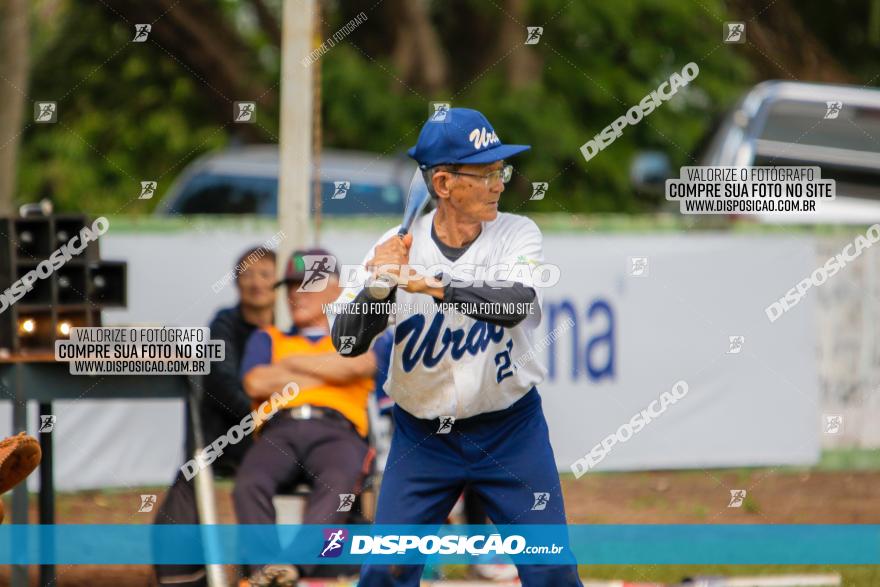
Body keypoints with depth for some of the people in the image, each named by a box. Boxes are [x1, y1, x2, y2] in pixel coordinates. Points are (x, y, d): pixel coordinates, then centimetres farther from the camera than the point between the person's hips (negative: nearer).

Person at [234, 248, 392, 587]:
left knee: (337, 484, -39)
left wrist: (293, 363, 12)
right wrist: (327, 371, 12)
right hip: (278, 431, 2)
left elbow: (356, 365, 1)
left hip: (338, 433, -2)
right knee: (249, 484, -34)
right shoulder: (268, 339, 33)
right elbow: (256, 384, 11)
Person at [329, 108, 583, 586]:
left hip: (511, 433, 0)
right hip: (422, 435, 0)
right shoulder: (398, 247, -6)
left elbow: (514, 305, -27)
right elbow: (347, 341, -12)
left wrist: (430, 283, -37)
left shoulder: (517, 234, -7)